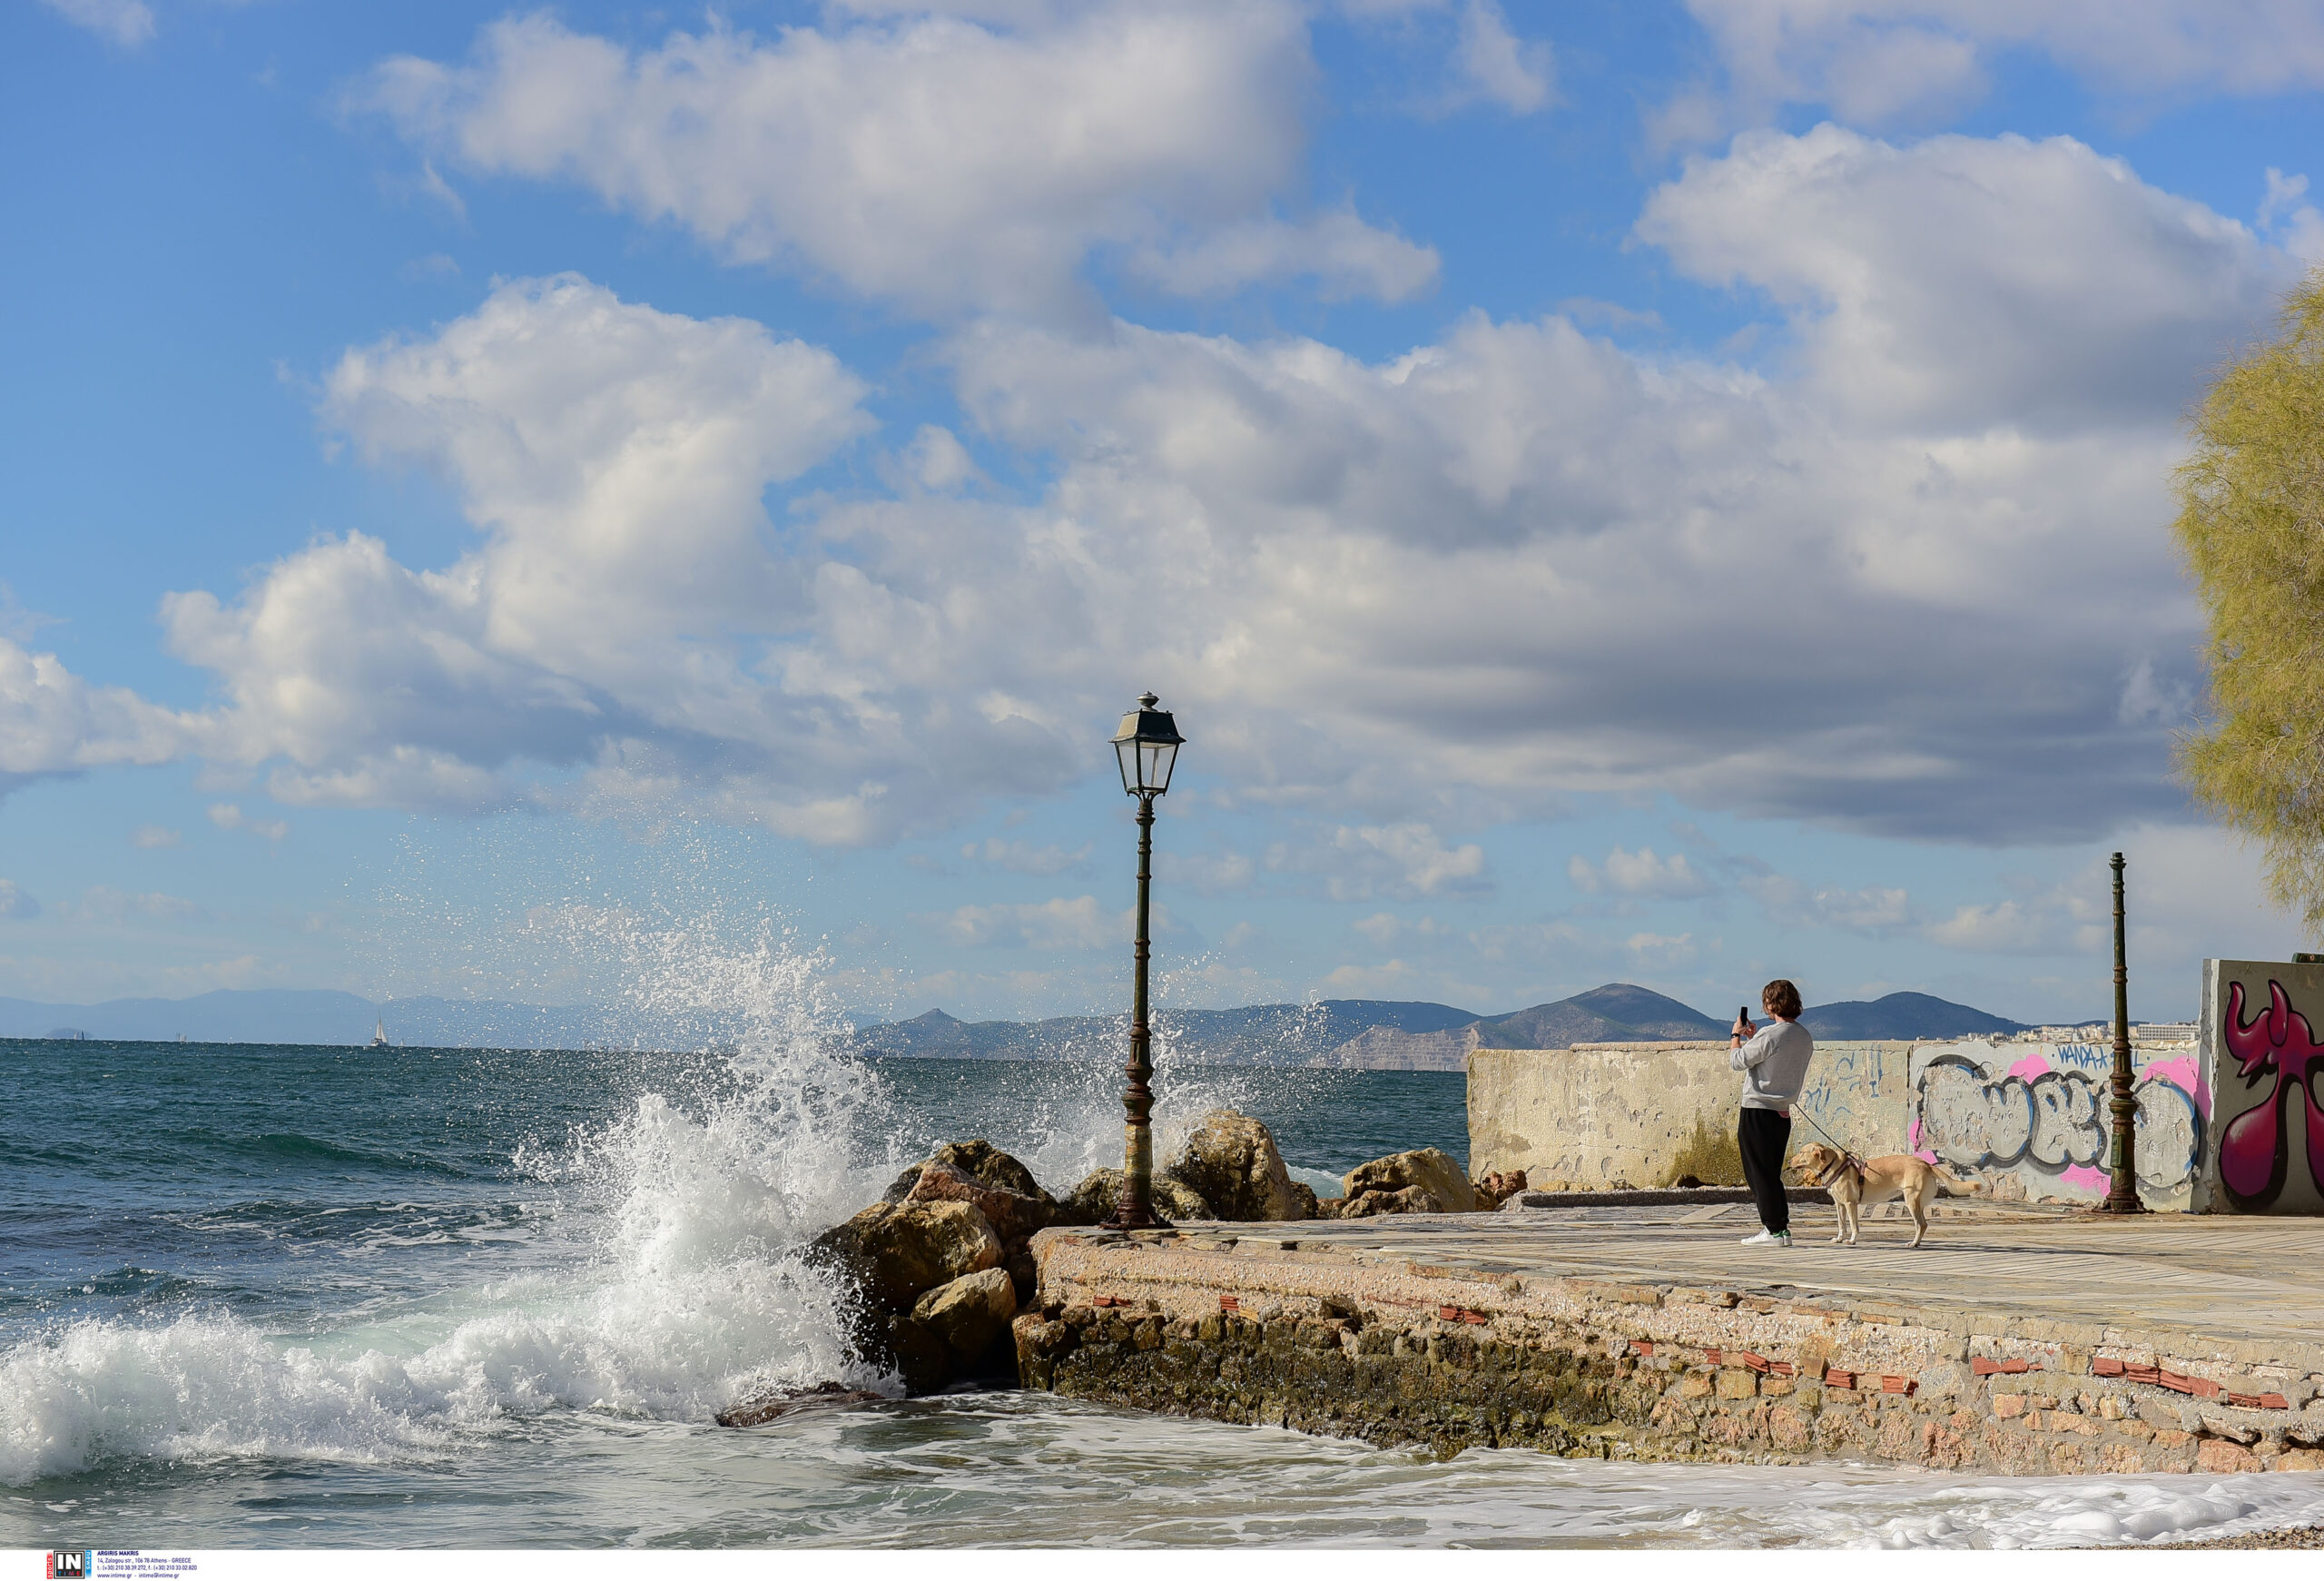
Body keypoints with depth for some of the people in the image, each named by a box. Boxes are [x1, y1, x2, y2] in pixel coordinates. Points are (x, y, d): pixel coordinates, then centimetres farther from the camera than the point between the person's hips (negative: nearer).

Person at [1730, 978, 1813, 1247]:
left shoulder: (1770, 1036, -18)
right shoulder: (1805, 1038, 8)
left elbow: (1737, 1060, -10)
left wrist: (1737, 1035, 7)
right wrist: (1753, 1038, 27)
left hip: (1758, 1112, -8)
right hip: (1783, 1113, 8)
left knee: (1760, 1174, -1)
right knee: (1772, 1173, 16)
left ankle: (1775, 1230, 0)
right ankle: (1780, 1227, 17)